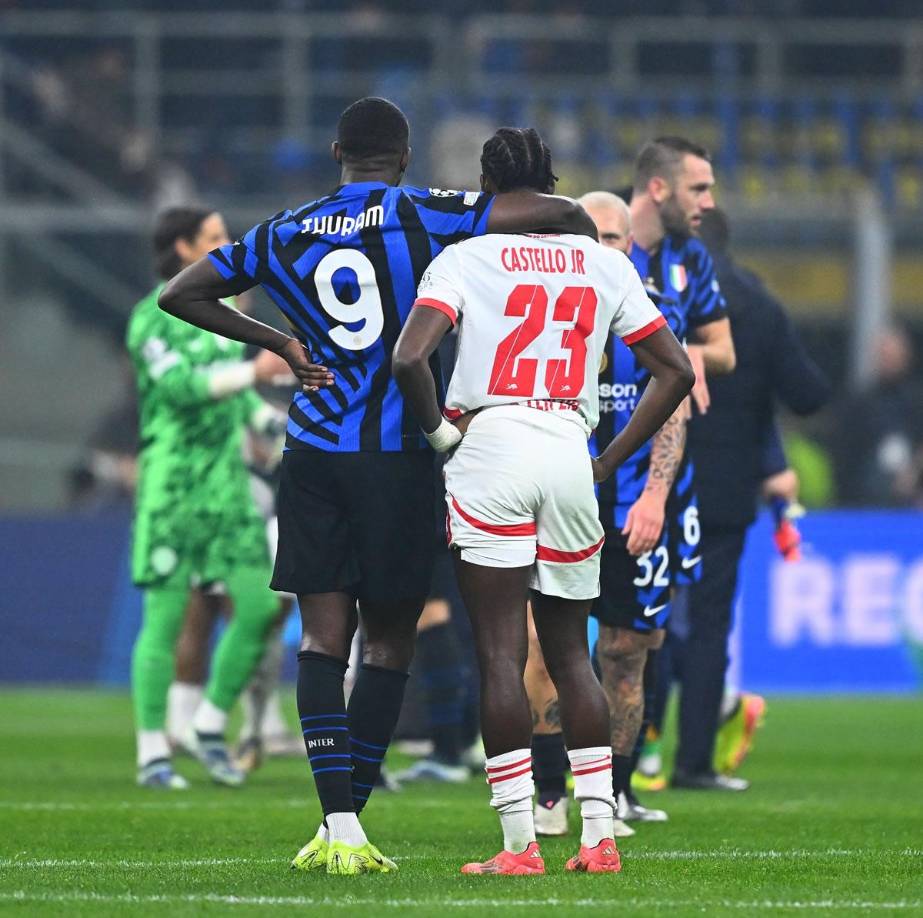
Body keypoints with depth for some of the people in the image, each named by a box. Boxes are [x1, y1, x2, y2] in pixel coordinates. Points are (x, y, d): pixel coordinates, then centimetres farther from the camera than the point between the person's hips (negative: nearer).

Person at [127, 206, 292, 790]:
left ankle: (211, 728, 13)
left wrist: (270, 420, 12)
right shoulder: (153, 317, -7)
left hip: (228, 479, 7)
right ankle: (153, 753, 2)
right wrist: (253, 372, -27)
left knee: (261, 604, -3)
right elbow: (179, 383, -21)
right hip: (173, 483, -7)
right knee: (166, 614, -5)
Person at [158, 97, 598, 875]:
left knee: (324, 637, 2)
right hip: (399, 454, -3)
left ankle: (340, 827, -10)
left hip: (314, 452, 3)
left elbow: (181, 295, 15)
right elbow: (558, 213, -11)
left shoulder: (286, 235, 8)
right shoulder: (419, 215, -4)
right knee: (389, 641, 7)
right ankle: (344, 824, 5)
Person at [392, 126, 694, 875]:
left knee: (502, 652, -2)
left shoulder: (465, 260, 0)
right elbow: (675, 371, 11)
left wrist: (440, 429, 2)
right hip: (569, 453, 3)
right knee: (570, 649, 14)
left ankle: (519, 843, -6)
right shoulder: (603, 264, 11)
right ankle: (600, 836, 8)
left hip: (491, 449, -3)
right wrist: (609, 462, 14)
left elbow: (409, 358, -14)